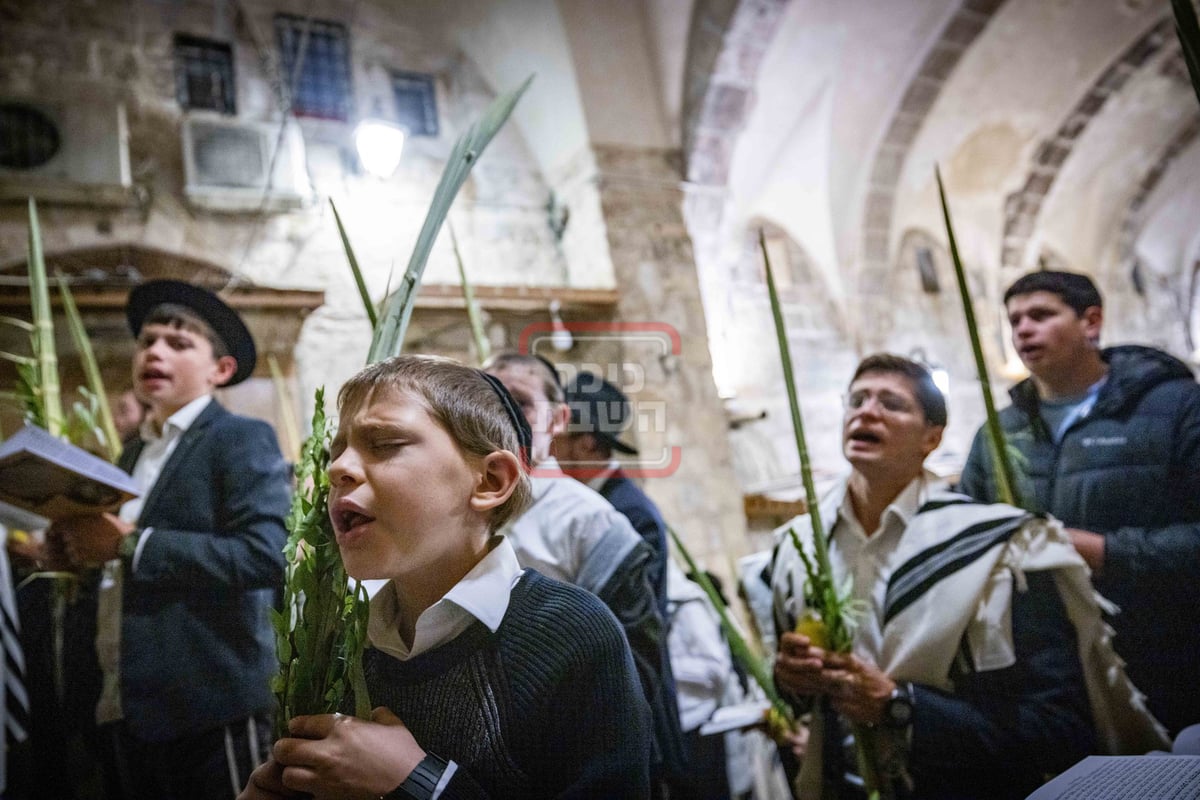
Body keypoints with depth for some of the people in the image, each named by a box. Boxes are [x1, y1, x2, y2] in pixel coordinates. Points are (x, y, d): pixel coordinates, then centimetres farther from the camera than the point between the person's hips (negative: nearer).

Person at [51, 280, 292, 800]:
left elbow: (267, 555, -22)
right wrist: (82, 545, -2)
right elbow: (121, 578, 19)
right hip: (119, 707, 7)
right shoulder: (133, 452, 14)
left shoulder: (243, 440, -8)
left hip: (208, 705, -7)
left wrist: (130, 544, -18)